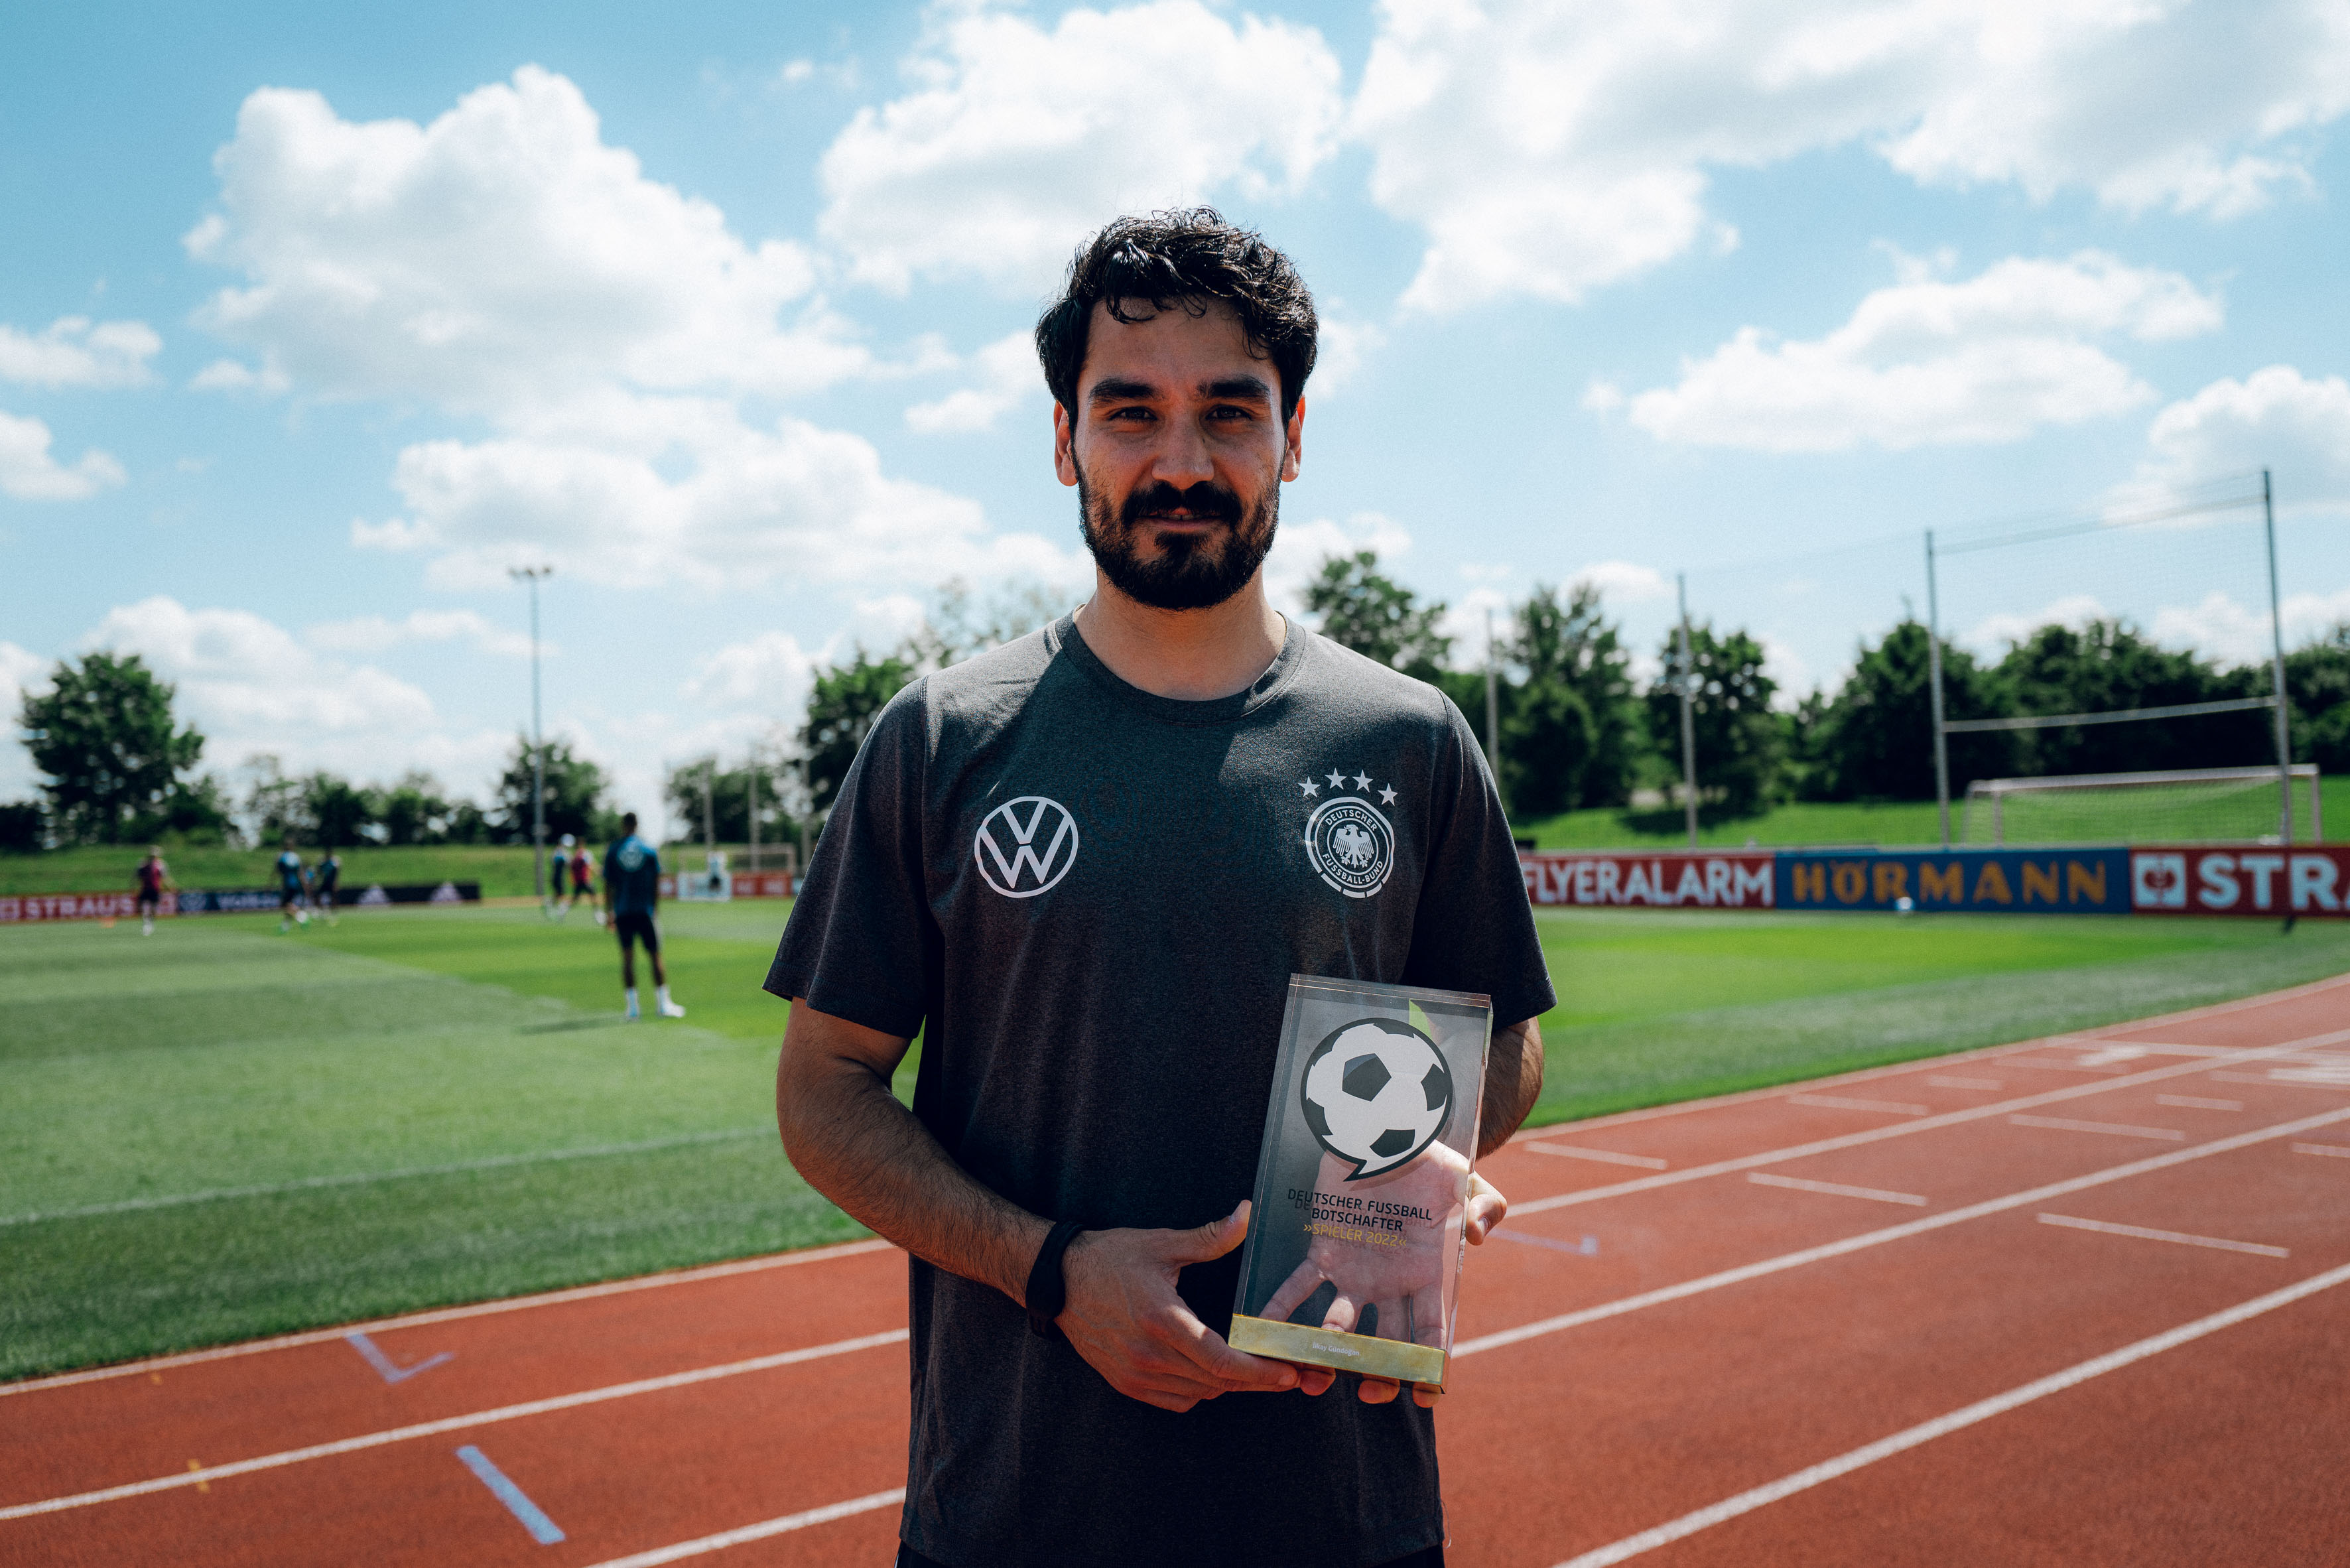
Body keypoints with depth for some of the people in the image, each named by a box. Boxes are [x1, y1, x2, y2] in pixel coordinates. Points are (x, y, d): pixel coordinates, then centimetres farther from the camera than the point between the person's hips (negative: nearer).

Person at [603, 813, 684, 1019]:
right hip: (645, 910, 0)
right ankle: (663, 1004, 3)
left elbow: (608, 886, 4)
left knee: (627, 957, 3)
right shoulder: (650, 850, 2)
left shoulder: (612, 851, 2)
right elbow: (656, 886, 3)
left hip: (622, 911, 0)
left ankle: (632, 1006, 1)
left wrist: (610, 913, 11)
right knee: (655, 956, 4)